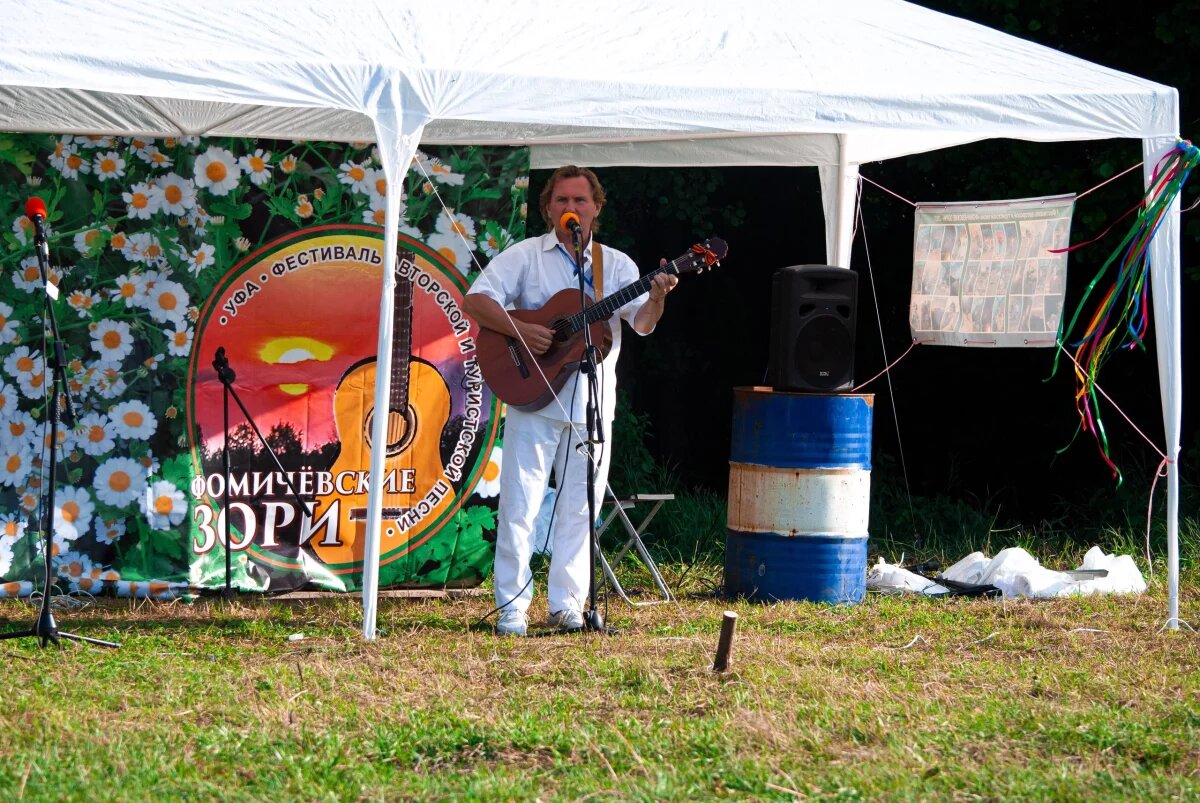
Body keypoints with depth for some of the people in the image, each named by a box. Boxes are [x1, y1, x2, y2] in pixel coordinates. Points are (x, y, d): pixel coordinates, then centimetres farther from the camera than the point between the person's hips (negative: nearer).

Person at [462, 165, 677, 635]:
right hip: (532, 396, -2)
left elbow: (642, 323, -2)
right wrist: (520, 330, -19)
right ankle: (512, 608, 1)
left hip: (592, 402, 3)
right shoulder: (525, 257, 3)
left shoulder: (616, 265, 10)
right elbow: (475, 301, -5)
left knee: (580, 508, 6)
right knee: (519, 504, -3)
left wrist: (656, 298, -23)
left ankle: (566, 604, 14)